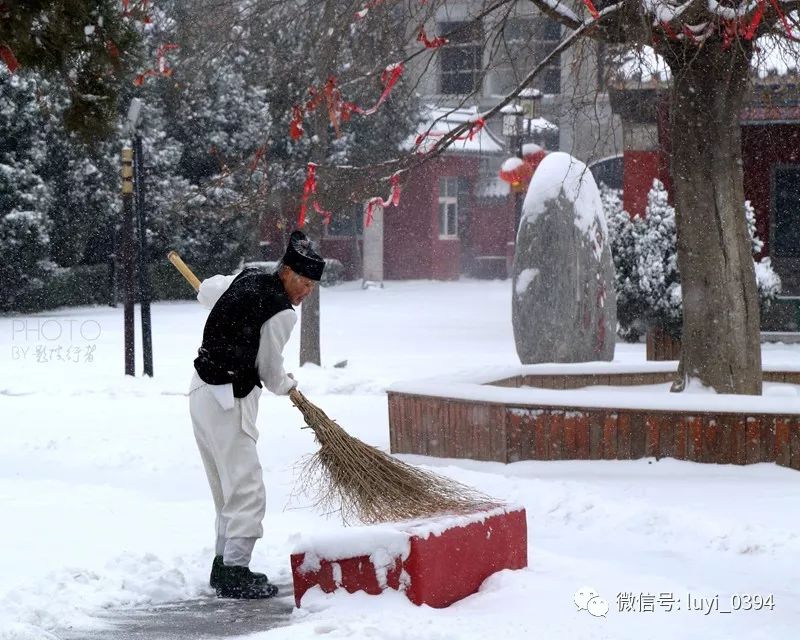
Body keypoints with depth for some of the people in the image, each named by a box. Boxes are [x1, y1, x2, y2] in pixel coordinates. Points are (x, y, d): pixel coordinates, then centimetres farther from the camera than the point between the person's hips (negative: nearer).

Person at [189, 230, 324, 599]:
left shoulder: (246, 279, 7)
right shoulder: (281, 314, -16)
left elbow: (206, 293, 26)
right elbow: (270, 370, -7)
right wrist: (286, 386, 16)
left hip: (203, 391, 10)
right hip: (229, 402, -10)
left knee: (228, 490, 19)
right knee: (247, 492, -6)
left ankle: (223, 565, 26)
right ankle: (234, 576, -7)